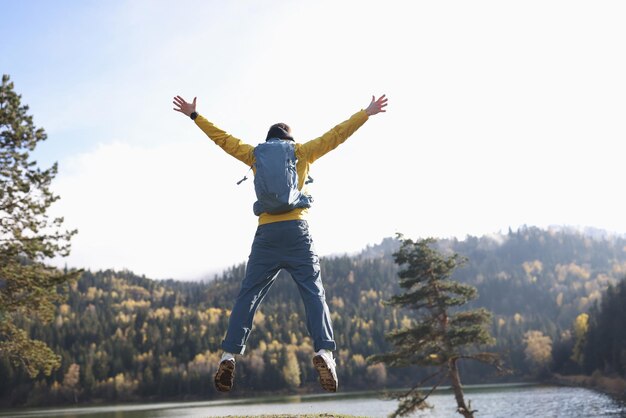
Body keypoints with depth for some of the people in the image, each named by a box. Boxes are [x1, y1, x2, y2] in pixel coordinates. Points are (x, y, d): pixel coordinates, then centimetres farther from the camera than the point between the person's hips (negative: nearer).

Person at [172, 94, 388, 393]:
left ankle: (229, 355, -5)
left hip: (266, 233, 2)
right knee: (313, 293, -4)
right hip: (297, 231, -1)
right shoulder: (301, 152, 12)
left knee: (248, 295, 4)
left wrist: (194, 116, 32)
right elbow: (335, 136, 14)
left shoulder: (256, 155, 16)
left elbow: (223, 138, 22)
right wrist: (366, 113, 21)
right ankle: (324, 350, -22)